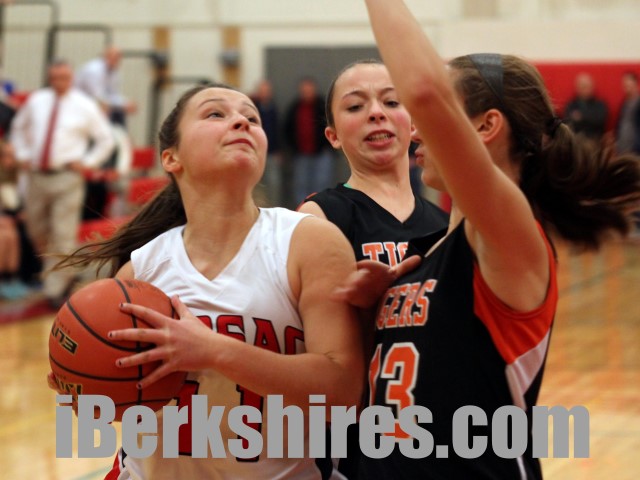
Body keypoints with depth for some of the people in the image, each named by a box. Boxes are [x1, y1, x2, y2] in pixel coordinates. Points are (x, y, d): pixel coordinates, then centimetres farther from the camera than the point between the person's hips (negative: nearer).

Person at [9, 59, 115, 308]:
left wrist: (87, 163, -3)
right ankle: (62, 275, 34)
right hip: (37, 175, 4)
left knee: (63, 235, -8)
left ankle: (56, 289, -1)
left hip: (67, 177, -4)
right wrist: (23, 155, 13)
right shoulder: (36, 101, 8)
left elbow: (105, 139, 6)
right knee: (37, 231, 12)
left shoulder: (84, 106, -1)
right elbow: (19, 127, 24)